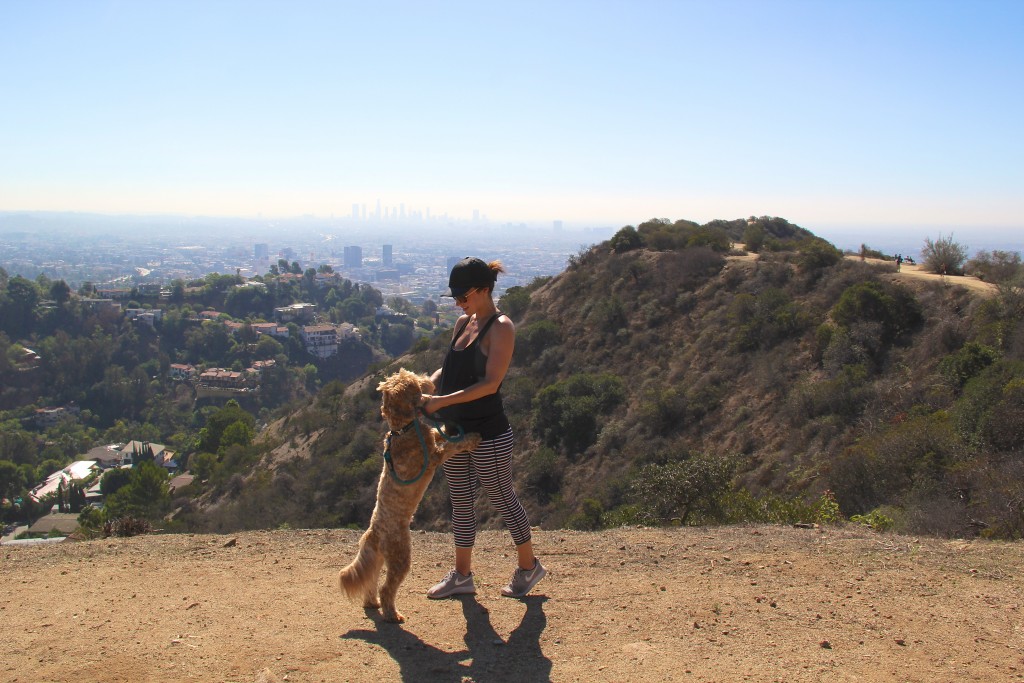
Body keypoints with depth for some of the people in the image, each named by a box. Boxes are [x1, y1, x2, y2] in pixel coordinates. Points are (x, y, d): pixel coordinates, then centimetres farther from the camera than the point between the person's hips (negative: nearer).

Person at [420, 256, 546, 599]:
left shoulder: (501, 328, -15)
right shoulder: (463, 323, 9)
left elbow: (490, 383, -22)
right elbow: (448, 369, 14)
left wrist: (442, 401, -26)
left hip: (488, 432, -8)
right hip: (456, 430, 8)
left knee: (502, 499, 8)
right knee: (460, 501, 16)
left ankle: (529, 565, 29)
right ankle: (462, 575, 30)